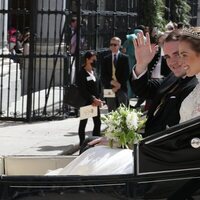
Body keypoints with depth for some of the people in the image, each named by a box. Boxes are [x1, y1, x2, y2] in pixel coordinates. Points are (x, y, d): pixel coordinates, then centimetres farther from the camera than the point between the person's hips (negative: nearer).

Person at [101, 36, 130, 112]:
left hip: (121, 88, -2)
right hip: (110, 88, 2)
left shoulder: (124, 58, 4)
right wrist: (111, 82, -10)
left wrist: (119, 85, -11)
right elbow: (103, 75, 7)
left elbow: (126, 74, -2)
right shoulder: (106, 59, 13)